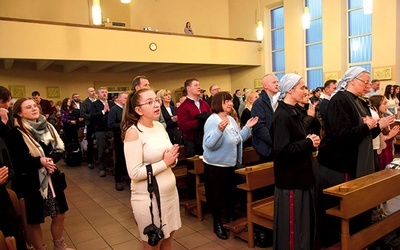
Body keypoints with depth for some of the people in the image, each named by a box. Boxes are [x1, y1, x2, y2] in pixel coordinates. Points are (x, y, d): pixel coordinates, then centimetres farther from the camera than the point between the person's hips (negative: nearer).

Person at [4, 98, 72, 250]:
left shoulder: (47, 127, 5)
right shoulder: (14, 133, -12)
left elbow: (59, 149, 5)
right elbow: (14, 161, -17)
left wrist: (51, 160, -15)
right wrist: (39, 161, -25)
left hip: (51, 179, 5)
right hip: (29, 183, -5)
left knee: (59, 214, 15)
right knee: (33, 220, 9)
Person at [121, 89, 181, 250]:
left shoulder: (159, 126, 5)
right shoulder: (133, 132, -16)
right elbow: (135, 173, -21)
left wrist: (173, 159, -9)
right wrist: (165, 163, -18)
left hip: (170, 192, 7)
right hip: (149, 197, -6)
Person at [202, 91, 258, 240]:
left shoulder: (231, 119, 5)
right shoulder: (212, 120, -18)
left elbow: (239, 139, 10)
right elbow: (209, 144, -29)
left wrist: (247, 127, -1)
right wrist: (220, 130, -41)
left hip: (230, 164, 8)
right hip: (215, 165, -7)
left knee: (231, 192, 19)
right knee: (217, 195, 6)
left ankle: (230, 217, 39)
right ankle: (218, 224, 23)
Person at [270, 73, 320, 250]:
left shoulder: (293, 112, 10)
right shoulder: (282, 116, -20)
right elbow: (282, 149, -27)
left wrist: (309, 140, -1)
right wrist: (309, 143, -17)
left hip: (300, 175, 10)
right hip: (290, 178, -10)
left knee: (304, 220, 20)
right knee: (292, 223, 4)